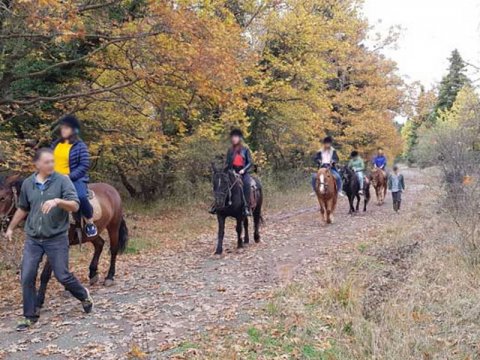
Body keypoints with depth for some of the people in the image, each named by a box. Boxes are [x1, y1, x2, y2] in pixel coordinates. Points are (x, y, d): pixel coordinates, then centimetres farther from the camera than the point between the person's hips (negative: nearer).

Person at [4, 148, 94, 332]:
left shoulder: (62, 181, -8)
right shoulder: (27, 184, 4)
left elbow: (75, 206, -16)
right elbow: (22, 209, 19)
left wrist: (57, 201, -33)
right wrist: (11, 228, 25)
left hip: (56, 239, -4)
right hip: (33, 239, 4)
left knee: (63, 276, 1)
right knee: (27, 278, 1)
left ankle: (84, 296, 30)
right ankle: (30, 316, 18)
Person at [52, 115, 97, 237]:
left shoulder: (80, 146, -7)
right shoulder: (56, 144, 10)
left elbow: (84, 166, -12)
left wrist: (69, 176, -21)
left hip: (75, 179, -6)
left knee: (81, 197, -32)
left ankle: (90, 223, -10)